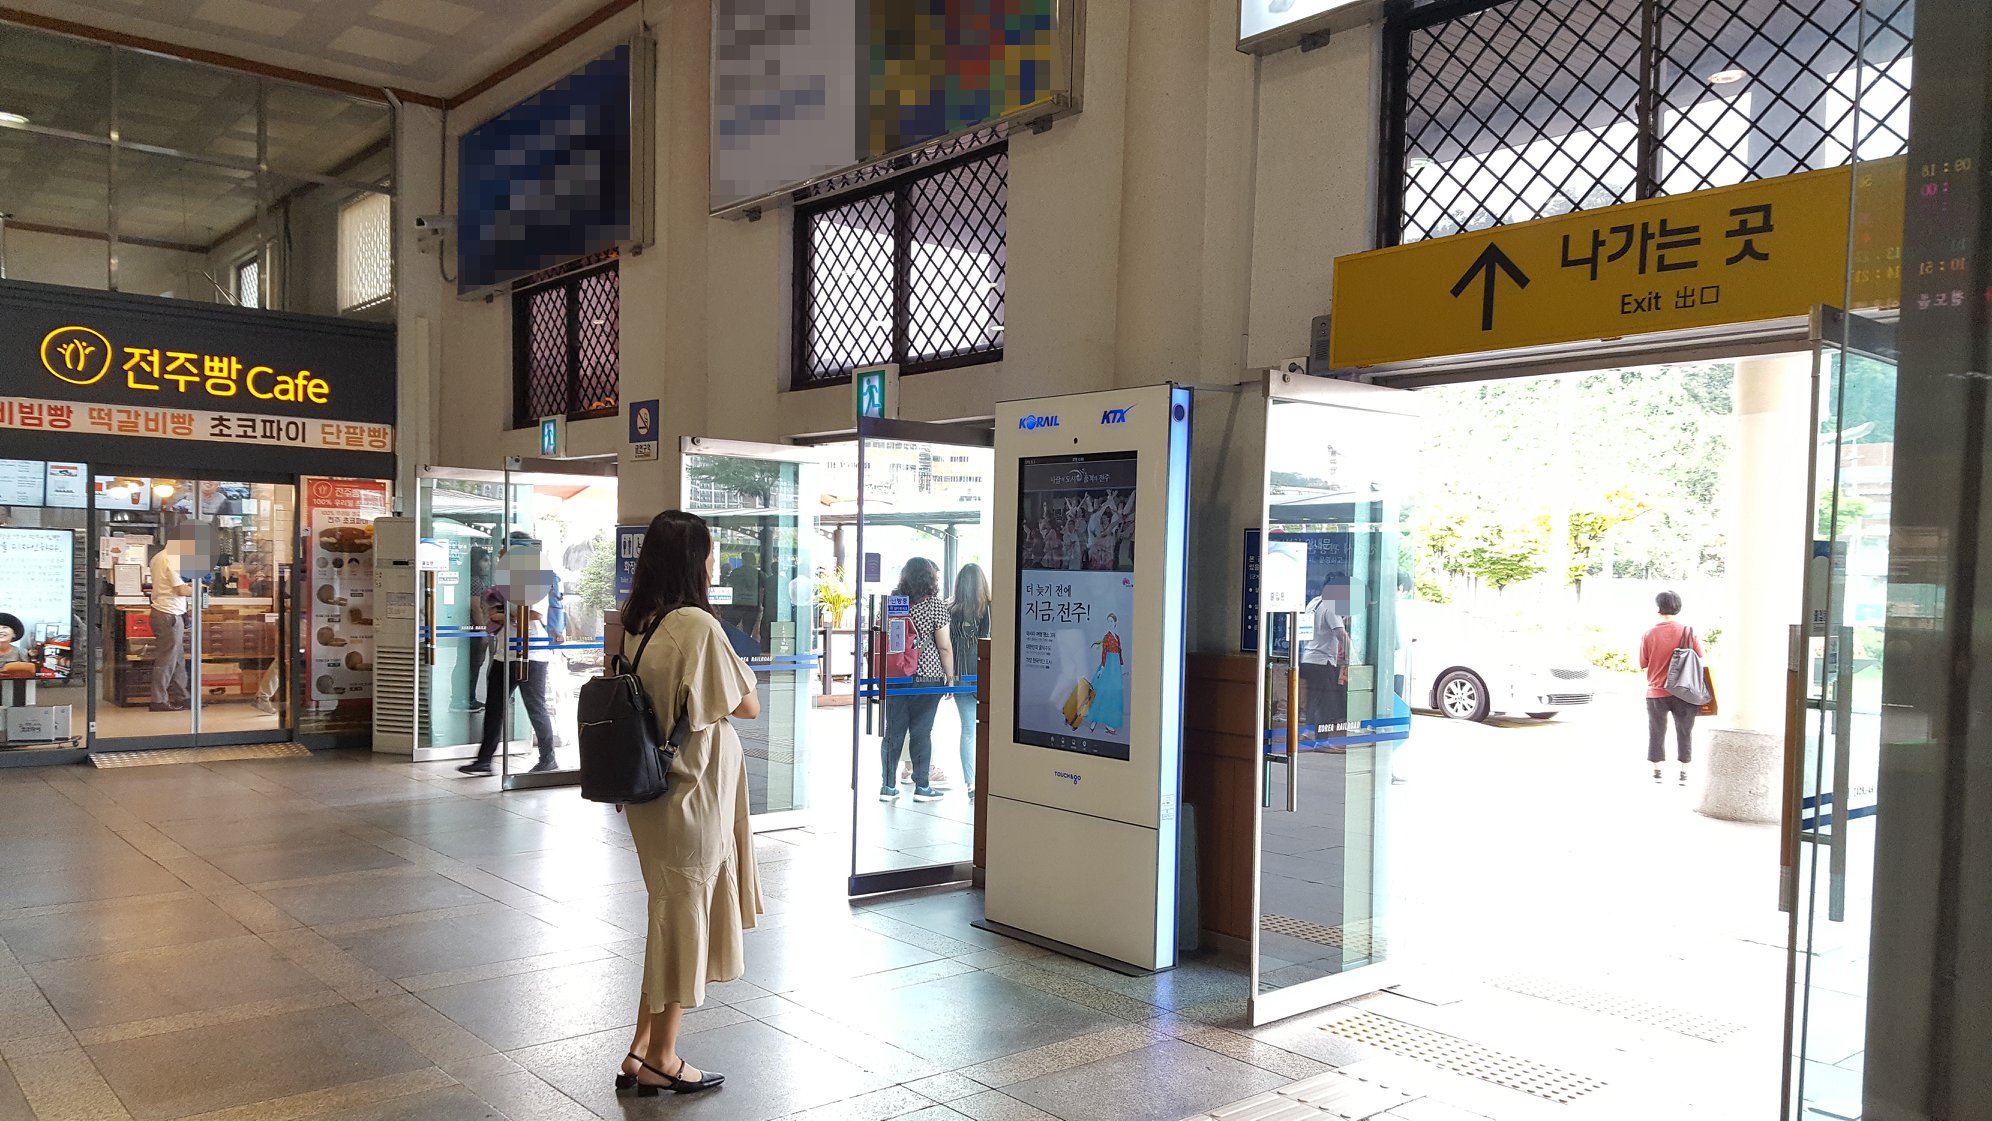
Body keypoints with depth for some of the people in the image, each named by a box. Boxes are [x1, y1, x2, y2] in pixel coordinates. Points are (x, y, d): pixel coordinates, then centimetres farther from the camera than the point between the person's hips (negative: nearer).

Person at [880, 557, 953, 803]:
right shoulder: (936, 604, -5)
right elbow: (944, 646, -7)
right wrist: (950, 676, 3)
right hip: (927, 676, -4)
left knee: (894, 731, 7)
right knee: (921, 731, 3)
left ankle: (888, 786, 10)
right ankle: (922, 786, 8)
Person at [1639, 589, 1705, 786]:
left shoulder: (1649, 634, -9)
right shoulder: (1690, 633, -8)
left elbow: (1642, 664, -1)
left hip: (1656, 692, 0)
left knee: (1656, 733, 13)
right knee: (1684, 733, 13)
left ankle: (1657, 771, 18)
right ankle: (1684, 773, 16)